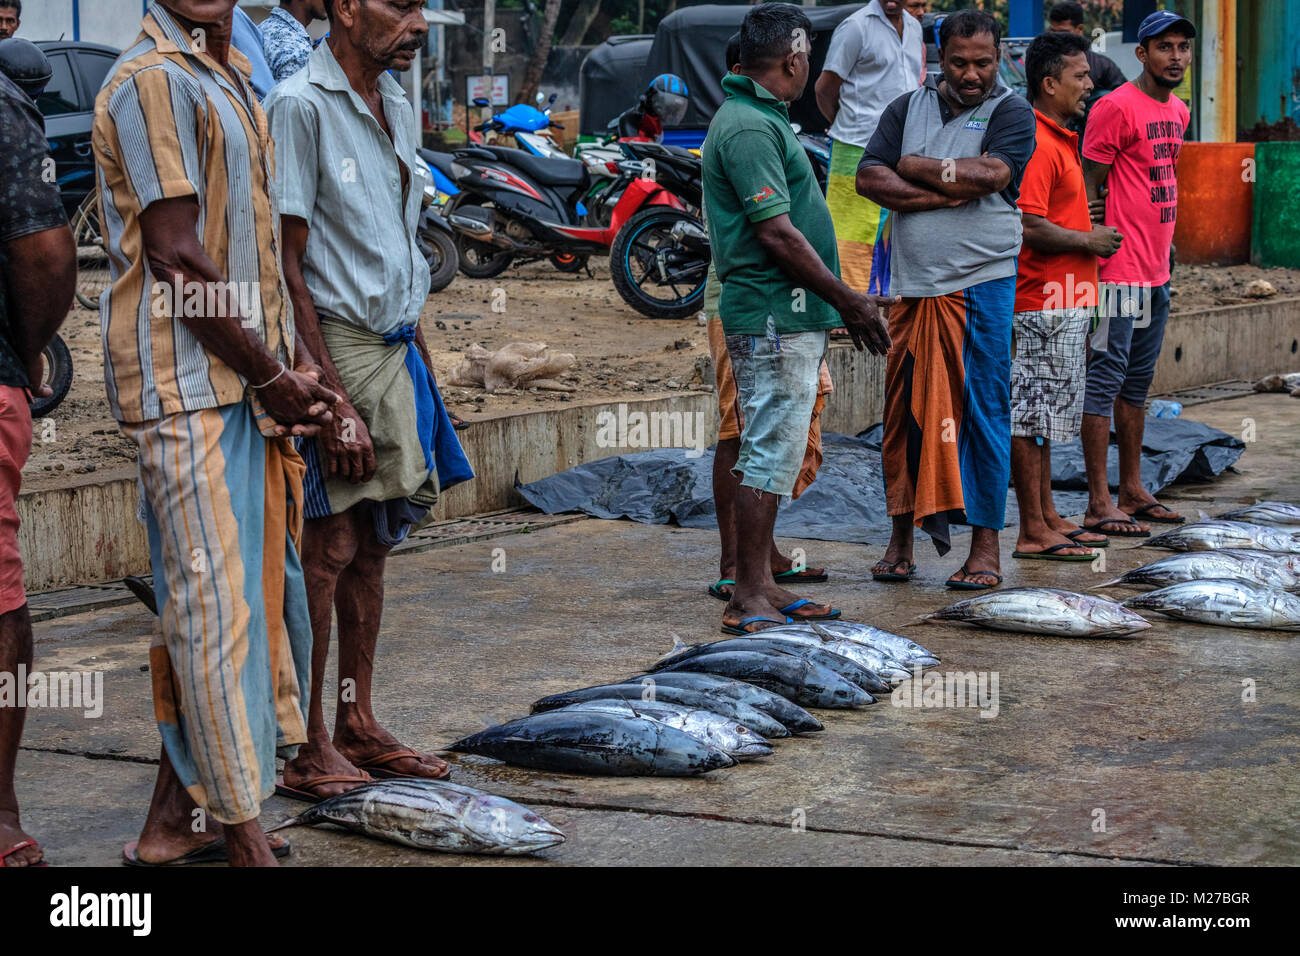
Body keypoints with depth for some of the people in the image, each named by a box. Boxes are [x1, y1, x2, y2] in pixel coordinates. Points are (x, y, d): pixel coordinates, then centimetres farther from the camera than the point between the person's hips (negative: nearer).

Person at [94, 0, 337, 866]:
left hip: (245, 381, 10)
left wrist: (296, 361, 7)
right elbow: (174, 256, -16)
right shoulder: (152, 81, -11)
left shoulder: (233, 77, 18)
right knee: (216, 599, -6)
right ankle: (242, 834, 0)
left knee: (263, 590, 12)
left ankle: (178, 815, 22)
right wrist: (272, 375, -11)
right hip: (185, 383, -9)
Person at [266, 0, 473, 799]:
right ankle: (307, 751, 2)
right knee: (325, 549, -5)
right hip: (332, 351, -8)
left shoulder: (397, 109, 14)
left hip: (395, 352, 8)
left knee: (372, 548, 11)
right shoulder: (301, 107, -12)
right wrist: (333, 401, -20)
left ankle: (358, 727, 20)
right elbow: (288, 270, -16)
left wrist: (424, 371, 17)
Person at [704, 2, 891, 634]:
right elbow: (776, 233, -21)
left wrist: (841, 303, 21)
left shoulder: (757, 118, 18)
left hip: (784, 318, 11)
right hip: (775, 318, -11)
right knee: (771, 455, -8)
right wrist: (848, 300, -15)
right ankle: (748, 600, -5)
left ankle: (760, 586, 20)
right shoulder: (749, 127, -15)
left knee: (771, 454, 13)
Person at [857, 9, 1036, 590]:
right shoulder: (907, 109, 12)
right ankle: (901, 538, 16)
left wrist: (916, 166, -4)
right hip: (912, 284, 3)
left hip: (982, 285, -3)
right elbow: (869, 178, 0)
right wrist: (946, 193, -11)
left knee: (982, 412, -2)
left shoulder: (1011, 113, 2)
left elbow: (989, 175, -16)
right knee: (905, 411, 5)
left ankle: (984, 547, 4)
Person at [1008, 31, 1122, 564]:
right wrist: (1089, 241, -13)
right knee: (1032, 415, -5)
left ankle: (1047, 517, 23)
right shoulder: (1037, 144, -17)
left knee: (1046, 415, 15)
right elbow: (1029, 225, -24)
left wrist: (1091, 235, 11)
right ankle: (1033, 533, -2)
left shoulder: (1059, 140, 17)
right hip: (1043, 304, -11)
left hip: (1065, 302, 11)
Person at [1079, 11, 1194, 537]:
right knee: (1105, 377, -7)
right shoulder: (1116, 107, -12)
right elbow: (1088, 186, -13)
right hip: (1119, 270, -9)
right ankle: (1099, 504, -5)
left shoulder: (1178, 111, 15)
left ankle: (1133, 492, 22)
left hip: (1157, 271, 9)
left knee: (1138, 381, 14)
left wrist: (1163, 254, 20)